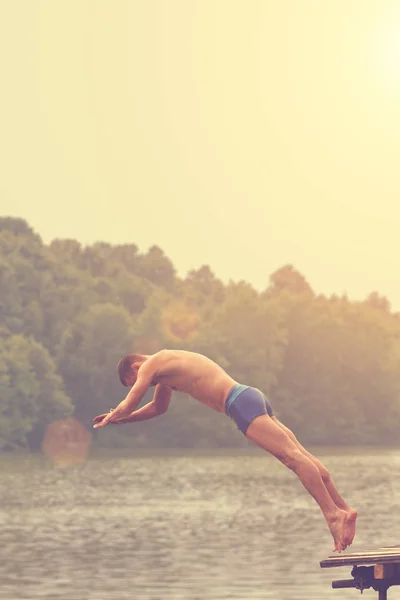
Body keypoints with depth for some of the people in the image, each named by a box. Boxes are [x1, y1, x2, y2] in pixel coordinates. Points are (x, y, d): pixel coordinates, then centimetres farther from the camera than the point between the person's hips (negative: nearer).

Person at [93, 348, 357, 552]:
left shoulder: (151, 365, 2)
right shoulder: (165, 366, 31)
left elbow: (128, 406, 2)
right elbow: (158, 408, 44)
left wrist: (110, 419, 23)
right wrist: (121, 419, 43)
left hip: (241, 403, -9)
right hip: (252, 398, 9)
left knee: (291, 455, -18)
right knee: (301, 455, 2)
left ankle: (333, 513, -26)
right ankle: (343, 509, -1)